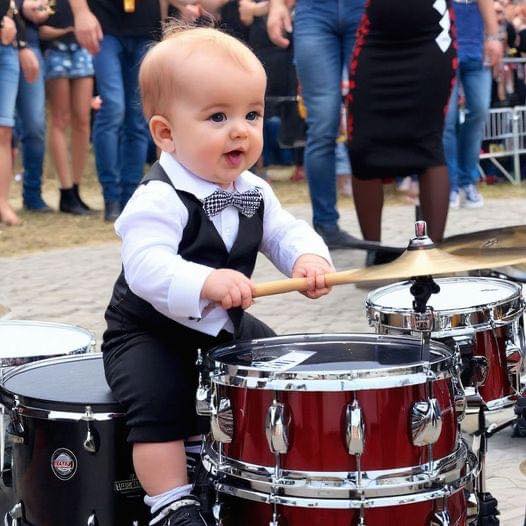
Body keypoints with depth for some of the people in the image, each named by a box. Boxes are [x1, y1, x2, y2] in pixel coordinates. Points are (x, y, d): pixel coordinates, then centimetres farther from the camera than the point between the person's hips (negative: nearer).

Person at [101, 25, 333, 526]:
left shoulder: (253, 192, 0)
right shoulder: (159, 199, -27)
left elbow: (285, 230, 3)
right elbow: (146, 265, -39)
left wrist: (308, 257, -22)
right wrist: (206, 283, -55)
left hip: (227, 327, 8)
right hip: (149, 333, -7)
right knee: (159, 400, -31)